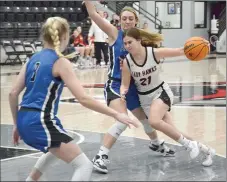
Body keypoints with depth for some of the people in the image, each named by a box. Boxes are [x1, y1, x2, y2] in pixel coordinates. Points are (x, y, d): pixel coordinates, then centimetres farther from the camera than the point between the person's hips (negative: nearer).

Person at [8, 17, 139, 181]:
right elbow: (83, 98, -16)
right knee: (84, 166, -8)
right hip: (41, 122, -9)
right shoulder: (61, 62, -8)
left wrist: (17, 125, 24)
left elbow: (13, 94, 13)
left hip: (25, 120, 9)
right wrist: (115, 114, -13)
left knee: (55, 150, 38)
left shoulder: (33, 59, 13)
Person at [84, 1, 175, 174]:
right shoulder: (114, 33, -8)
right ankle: (101, 156, -19)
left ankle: (156, 144, 52)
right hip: (115, 84, -6)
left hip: (132, 85, 6)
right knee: (123, 121, -25)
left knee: (145, 117, 23)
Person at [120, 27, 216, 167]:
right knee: (173, 133, 3)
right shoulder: (127, 62, -15)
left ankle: (189, 144, -15)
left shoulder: (155, 53, -19)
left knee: (154, 121, -33)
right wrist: (123, 93, -28)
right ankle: (207, 151, 23)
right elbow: (125, 84, -5)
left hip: (161, 92, -3)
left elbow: (180, 51, -13)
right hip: (145, 98, 3)